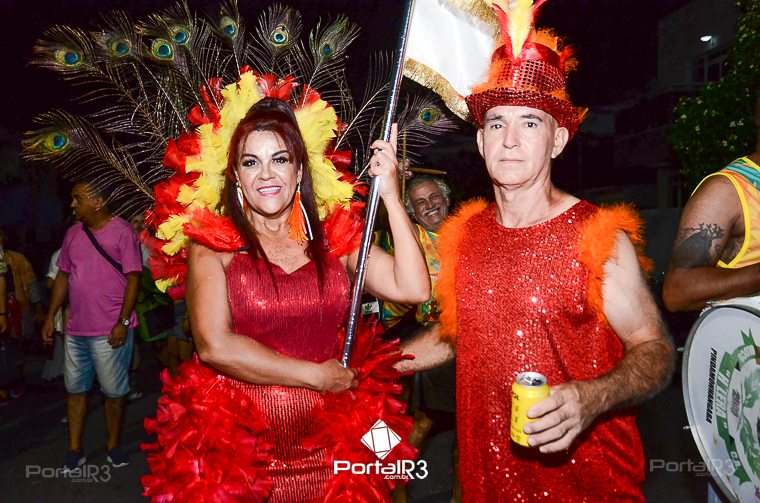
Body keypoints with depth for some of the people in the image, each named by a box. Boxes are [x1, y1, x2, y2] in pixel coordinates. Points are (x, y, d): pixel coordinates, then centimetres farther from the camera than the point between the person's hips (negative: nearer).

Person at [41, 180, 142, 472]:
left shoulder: (121, 232, -9)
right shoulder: (73, 233, 10)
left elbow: (133, 279, -12)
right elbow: (63, 276, 16)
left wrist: (123, 322, -16)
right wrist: (50, 317, 12)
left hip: (110, 331, -6)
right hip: (75, 329, 6)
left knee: (114, 391, 4)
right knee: (75, 388, 12)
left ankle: (113, 445, 23)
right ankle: (74, 450, 25)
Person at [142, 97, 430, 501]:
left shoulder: (333, 240, 3)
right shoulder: (212, 247, -4)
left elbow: (412, 289, -8)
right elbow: (215, 346, -15)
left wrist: (391, 196, -11)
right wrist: (316, 375, -12)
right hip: (239, 444, -2)